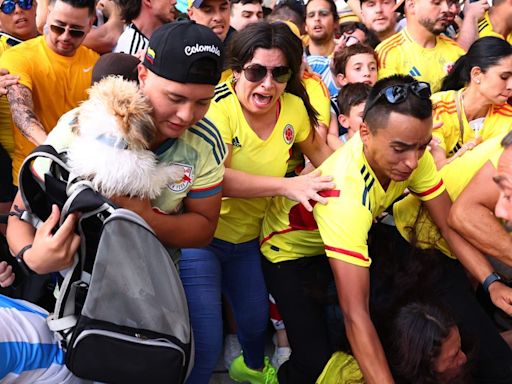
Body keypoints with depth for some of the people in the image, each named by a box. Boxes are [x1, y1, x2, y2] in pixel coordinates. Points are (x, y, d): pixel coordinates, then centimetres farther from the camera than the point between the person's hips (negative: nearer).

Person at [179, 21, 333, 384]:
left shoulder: (293, 106, -7)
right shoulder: (219, 105, -23)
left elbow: (318, 150, 13)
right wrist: (286, 185, -38)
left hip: (247, 237, 6)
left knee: (256, 319, 25)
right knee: (206, 345, -10)